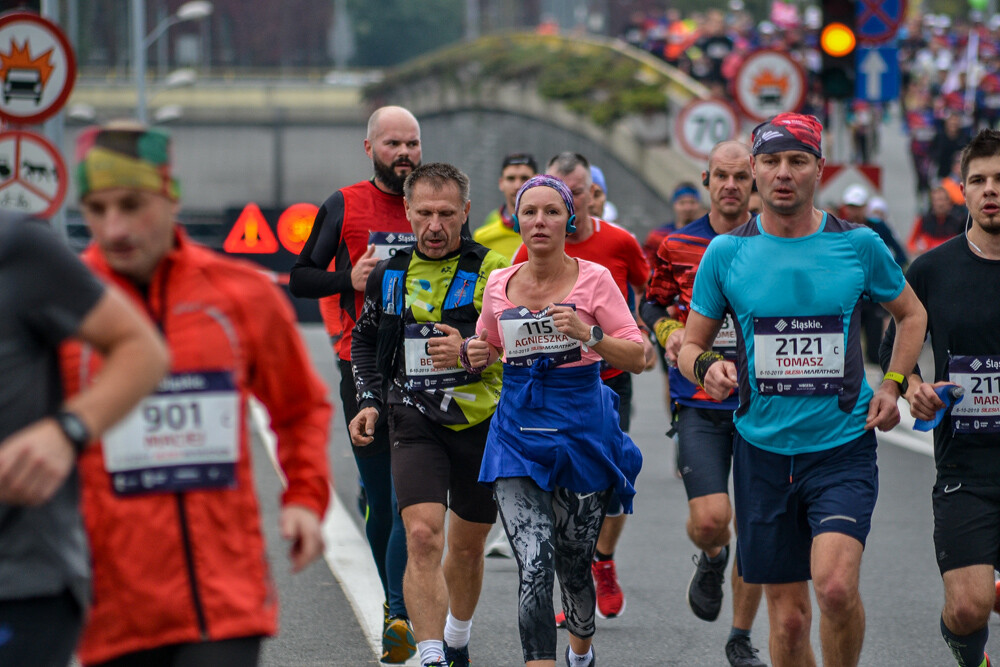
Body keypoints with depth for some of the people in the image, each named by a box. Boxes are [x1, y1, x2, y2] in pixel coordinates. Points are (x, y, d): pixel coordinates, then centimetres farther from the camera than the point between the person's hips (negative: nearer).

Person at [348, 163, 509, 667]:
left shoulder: (492, 271, -7)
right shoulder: (389, 274, 5)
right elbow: (365, 340, 22)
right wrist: (370, 401, 8)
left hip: (482, 422, -1)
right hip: (416, 422, 1)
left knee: (466, 545, 13)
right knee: (422, 536, -17)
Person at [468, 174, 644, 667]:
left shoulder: (593, 279, -3)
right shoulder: (499, 284, 6)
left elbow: (637, 358, -6)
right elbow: (487, 346, 23)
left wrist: (589, 335, -23)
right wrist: (475, 358, -1)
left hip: (582, 429, -1)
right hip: (518, 433, 1)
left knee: (573, 562, 11)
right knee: (535, 565, -16)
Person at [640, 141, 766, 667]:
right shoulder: (679, 245, 3)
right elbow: (652, 303, 16)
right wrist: (668, 332, -4)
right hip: (699, 403, 0)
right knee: (711, 517, -16)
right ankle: (711, 559, 22)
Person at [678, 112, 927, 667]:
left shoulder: (858, 244, 0)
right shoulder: (726, 252, 1)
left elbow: (911, 314, 17)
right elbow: (690, 345, 9)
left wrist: (892, 385, 3)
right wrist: (706, 367, -14)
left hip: (844, 449, -1)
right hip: (763, 450, 1)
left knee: (835, 585, -23)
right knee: (788, 618, 4)